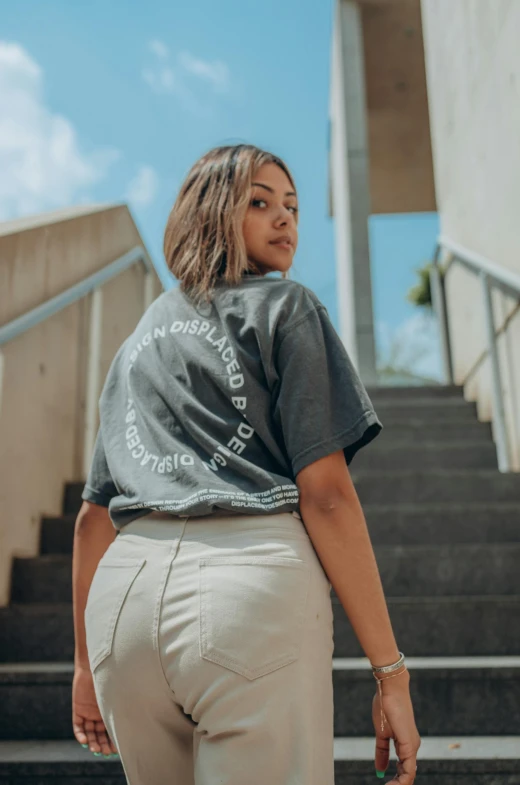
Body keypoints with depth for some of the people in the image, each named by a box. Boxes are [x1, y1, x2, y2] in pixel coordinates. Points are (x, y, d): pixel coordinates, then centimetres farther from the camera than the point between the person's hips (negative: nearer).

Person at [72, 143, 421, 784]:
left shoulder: (134, 343, 24)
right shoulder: (285, 306, 6)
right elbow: (325, 494, -6)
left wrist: (86, 663, 26)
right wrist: (389, 669, -3)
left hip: (124, 590, 7)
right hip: (255, 581, -6)